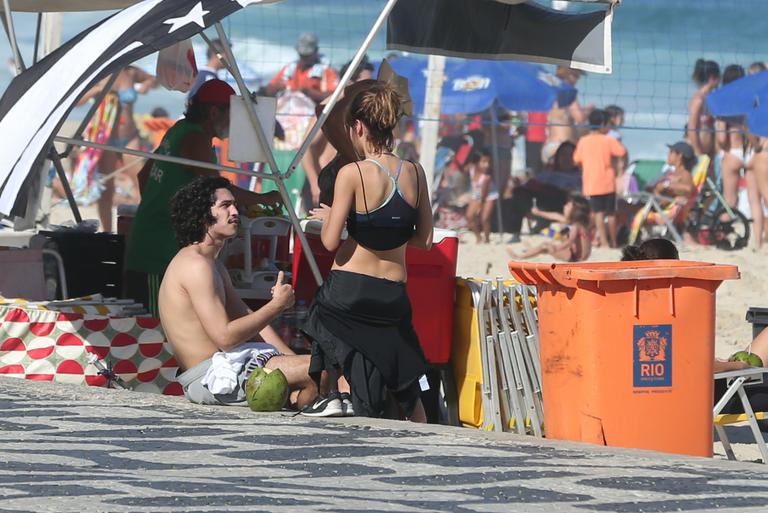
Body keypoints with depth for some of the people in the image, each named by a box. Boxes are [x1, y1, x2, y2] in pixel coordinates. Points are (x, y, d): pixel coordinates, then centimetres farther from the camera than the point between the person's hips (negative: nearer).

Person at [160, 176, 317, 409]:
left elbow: (247, 318, 17)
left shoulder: (213, 265, 20)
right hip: (214, 372, -11)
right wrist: (277, 305, -13)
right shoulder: (196, 265, -14)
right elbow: (225, 336, -21)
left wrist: (293, 359, 7)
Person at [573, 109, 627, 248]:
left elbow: (577, 159, 7)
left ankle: (603, 240, -12)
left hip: (590, 184, 1)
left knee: (598, 212, 1)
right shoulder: (608, 141, -8)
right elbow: (622, 152, -8)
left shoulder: (583, 141, -1)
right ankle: (613, 240, 15)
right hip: (607, 183, -1)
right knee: (610, 213, 9)